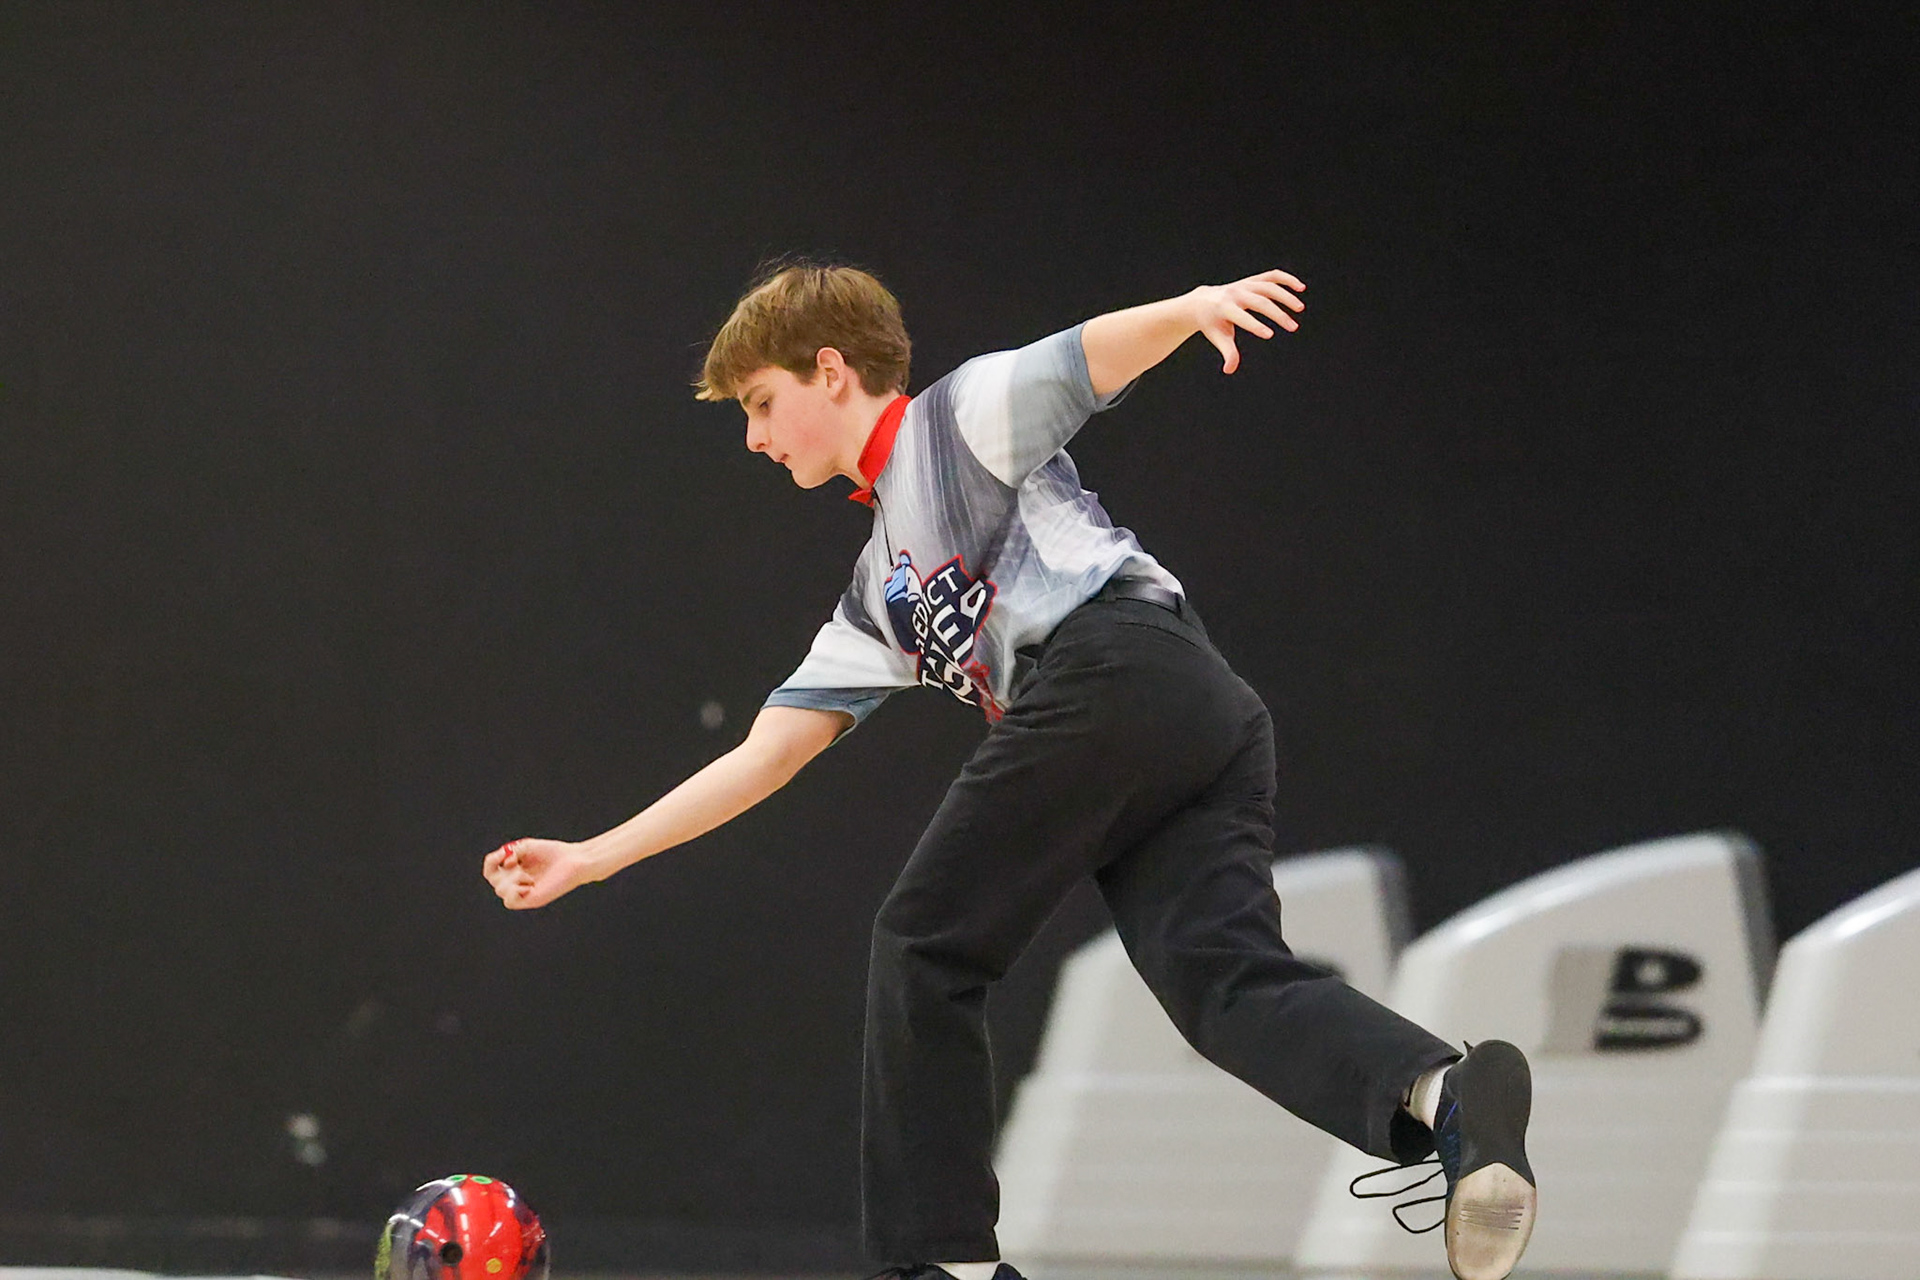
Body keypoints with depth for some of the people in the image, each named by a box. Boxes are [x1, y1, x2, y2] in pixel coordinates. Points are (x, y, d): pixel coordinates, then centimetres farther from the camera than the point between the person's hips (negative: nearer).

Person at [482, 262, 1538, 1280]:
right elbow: (767, 755, 37)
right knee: (1226, 980, -12)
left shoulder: (960, 418, 16)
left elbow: (1097, 354, -1)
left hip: (1114, 668, -8)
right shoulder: (881, 593, 37)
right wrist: (590, 859, 35)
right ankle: (1444, 1097, -37)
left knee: (925, 945, 3)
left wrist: (1193, 307, -24)